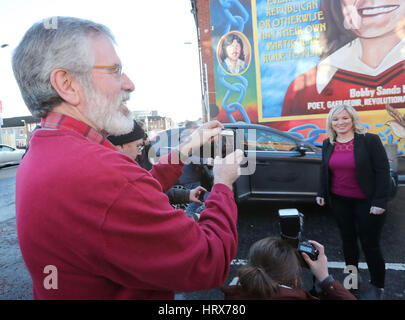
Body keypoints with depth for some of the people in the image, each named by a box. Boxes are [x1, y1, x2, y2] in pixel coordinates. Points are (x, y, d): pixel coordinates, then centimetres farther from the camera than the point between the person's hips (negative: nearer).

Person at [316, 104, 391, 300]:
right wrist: (321, 193, 8)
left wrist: (379, 201, -16)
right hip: (339, 201, 4)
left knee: (370, 244, 5)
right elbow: (324, 170, 12)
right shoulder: (328, 144, 3)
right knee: (347, 240, 17)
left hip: (366, 202, -4)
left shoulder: (370, 140, -12)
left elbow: (383, 171, -12)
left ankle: (377, 286, 28)